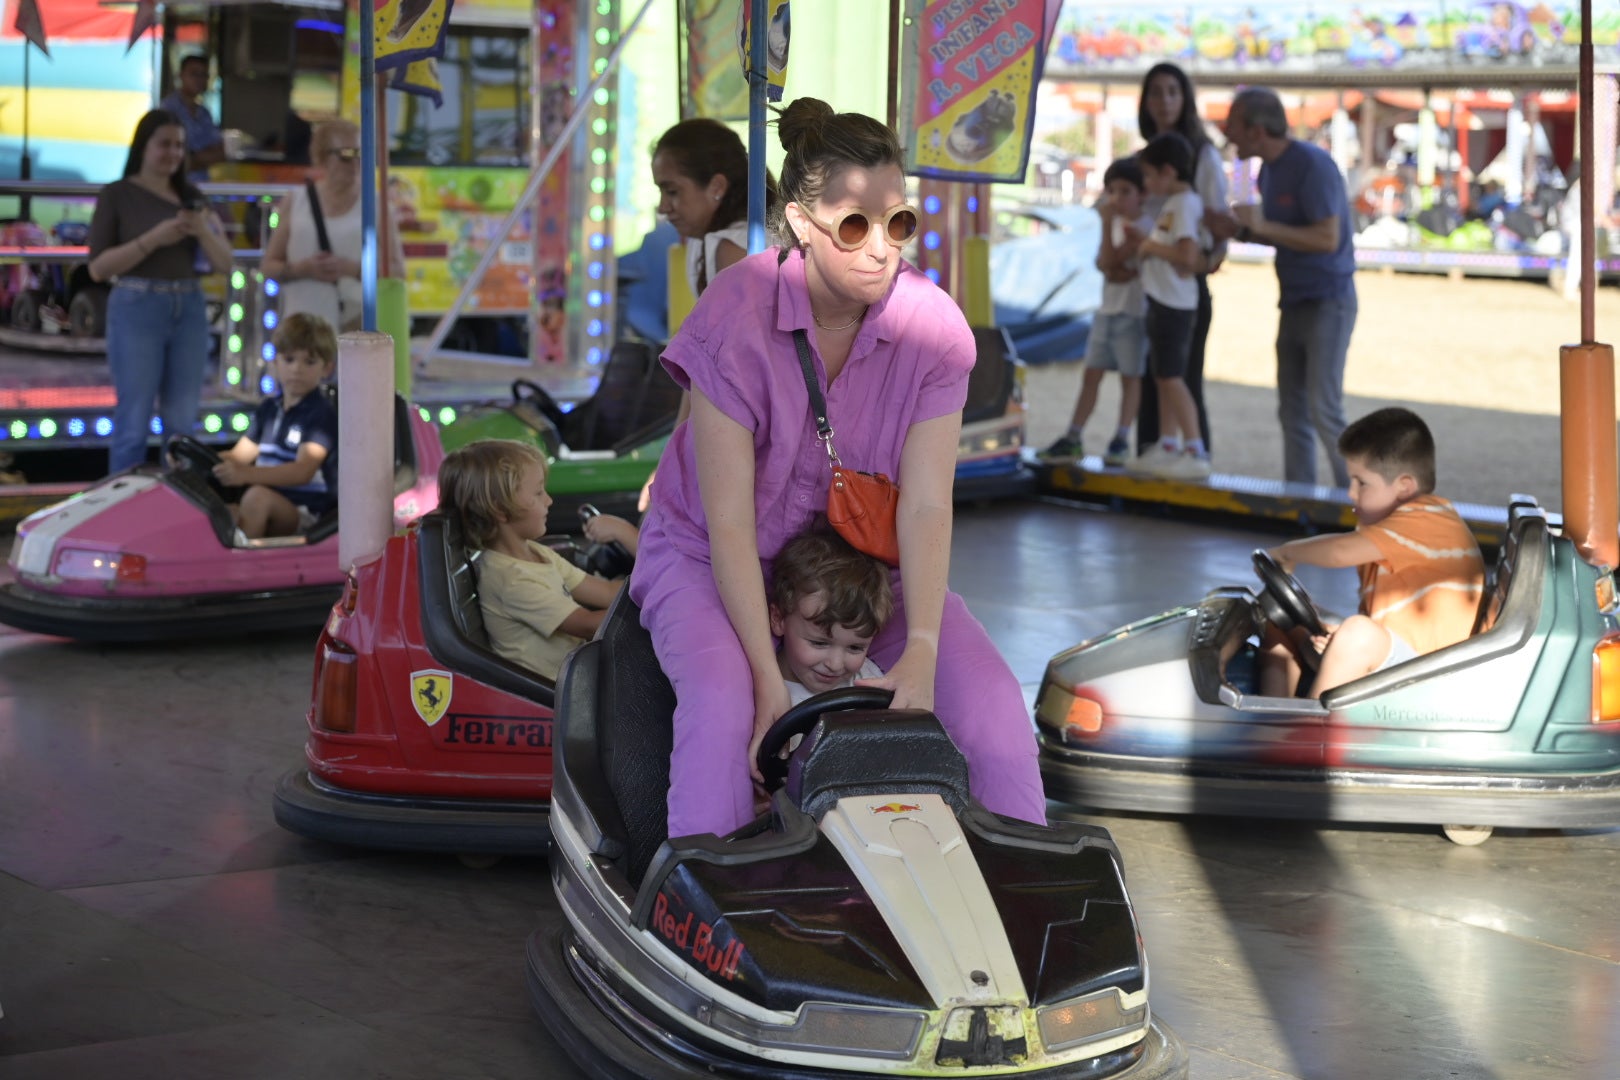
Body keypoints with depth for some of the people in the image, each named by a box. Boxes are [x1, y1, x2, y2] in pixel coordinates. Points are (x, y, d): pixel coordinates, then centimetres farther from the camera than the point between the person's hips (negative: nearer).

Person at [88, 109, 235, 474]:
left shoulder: (191, 197, 11)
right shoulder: (116, 195, 0)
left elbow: (224, 263, 9)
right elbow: (98, 268, -6)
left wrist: (204, 231, -12)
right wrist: (153, 239, -16)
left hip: (189, 310, 4)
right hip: (137, 310, -4)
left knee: (183, 422, 5)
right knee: (134, 421, -4)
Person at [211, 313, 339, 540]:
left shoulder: (323, 413, -6)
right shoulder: (269, 409, 18)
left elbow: (303, 471, -20)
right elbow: (240, 455, 23)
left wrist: (247, 474, -35)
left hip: (305, 516, -7)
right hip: (268, 513, 7)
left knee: (257, 496, -35)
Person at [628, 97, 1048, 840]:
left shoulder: (933, 327, -14)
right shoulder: (735, 316, -24)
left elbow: (926, 505, -19)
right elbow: (729, 521, -24)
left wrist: (921, 652, -33)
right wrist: (770, 680, -31)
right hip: (711, 558, -3)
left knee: (989, 693, -16)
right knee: (722, 701, -33)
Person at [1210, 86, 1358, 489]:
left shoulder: (1312, 165, -17)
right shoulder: (1269, 170, 11)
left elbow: (1327, 238, -23)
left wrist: (1263, 226, -22)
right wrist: (1240, 230, 4)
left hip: (1328, 302, -9)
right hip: (1295, 302, 9)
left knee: (1323, 410, -13)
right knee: (1292, 413, 8)